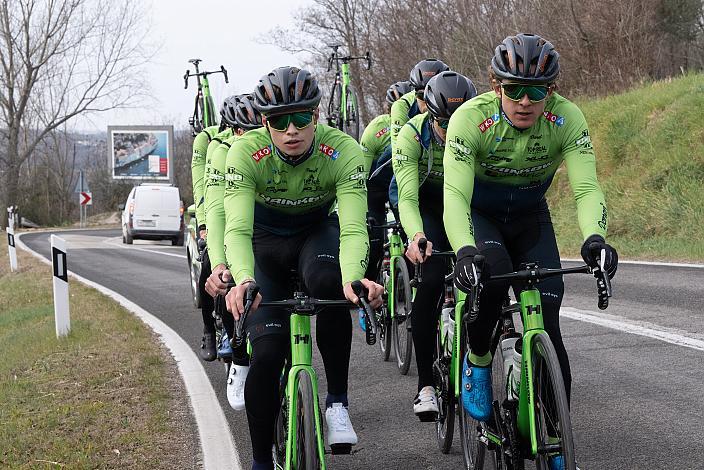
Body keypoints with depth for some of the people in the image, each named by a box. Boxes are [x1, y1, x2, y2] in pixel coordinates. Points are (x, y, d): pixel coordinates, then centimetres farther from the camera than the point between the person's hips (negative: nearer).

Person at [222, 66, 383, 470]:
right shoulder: (247, 153, -28)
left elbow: (354, 228, -37)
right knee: (266, 353, -16)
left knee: (328, 281, -37)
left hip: (318, 230, 0)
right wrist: (244, 280, -56)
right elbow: (237, 228, -36)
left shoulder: (343, 151, -29)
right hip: (265, 237, 0)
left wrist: (353, 279, -58)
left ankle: (338, 401, -22)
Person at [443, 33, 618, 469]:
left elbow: (587, 187, -30)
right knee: (493, 274, -35)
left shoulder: (567, 119, -24)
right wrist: (465, 250, -54)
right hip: (478, 213, -2)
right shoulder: (471, 118, -29)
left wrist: (595, 238, -51)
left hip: (530, 217, 2)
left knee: (546, 322, -10)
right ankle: (478, 362, -8)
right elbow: (455, 194, -36)